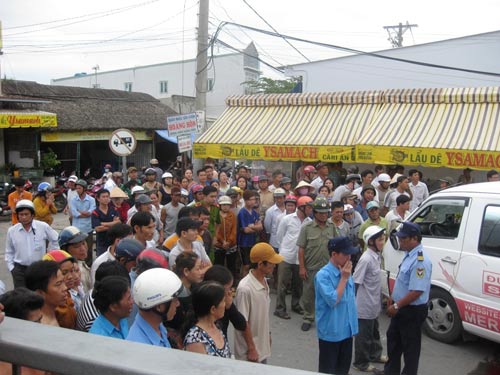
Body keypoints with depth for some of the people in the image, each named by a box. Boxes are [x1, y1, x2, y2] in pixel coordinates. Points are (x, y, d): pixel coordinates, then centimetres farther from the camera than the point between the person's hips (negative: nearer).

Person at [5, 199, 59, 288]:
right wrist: (11, 268, 3)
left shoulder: (43, 227, -8)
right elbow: (9, 252, 8)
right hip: (20, 269, 1)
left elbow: (56, 240, 7)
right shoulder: (12, 231, -3)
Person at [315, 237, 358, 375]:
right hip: (330, 331, -7)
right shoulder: (323, 275, -21)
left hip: (346, 329, 7)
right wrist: (344, 278, -21)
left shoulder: (346, 272, 2)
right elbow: (333, 300, -27)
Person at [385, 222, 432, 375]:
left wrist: (396, 306, -22)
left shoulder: (420, 261, -28)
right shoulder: (409, 255, 3)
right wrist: (392, 298, 15)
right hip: (400, 308, 10)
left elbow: (416, 292, -30)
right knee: (393, 339, 24)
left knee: (410, 346, 8)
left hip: (412, 311, -10)